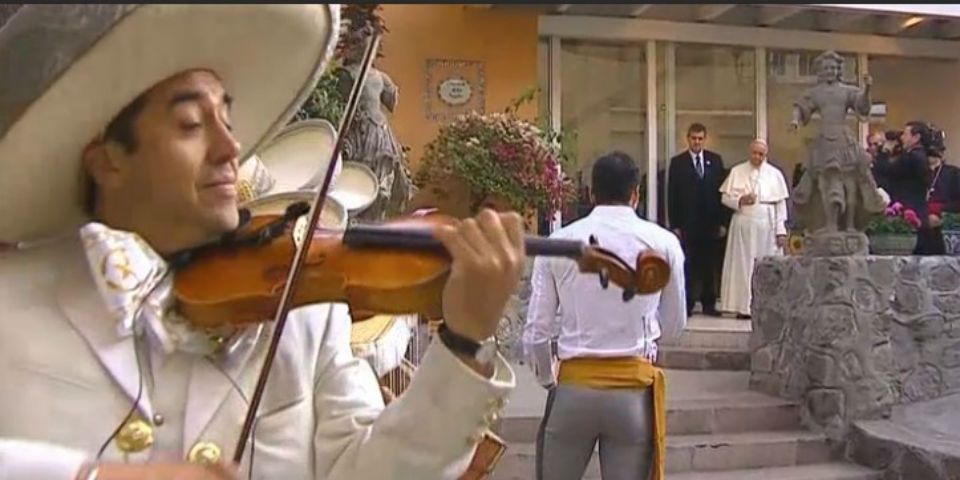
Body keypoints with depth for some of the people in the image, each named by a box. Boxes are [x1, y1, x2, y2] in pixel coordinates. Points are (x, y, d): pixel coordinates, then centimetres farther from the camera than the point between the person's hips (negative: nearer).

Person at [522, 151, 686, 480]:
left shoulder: (557, 243, -2)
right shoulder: (662, 242, -2)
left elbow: (535, 334, -1)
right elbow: (674, 327, 9)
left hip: (573, 389, 1)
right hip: (634, 391, 0)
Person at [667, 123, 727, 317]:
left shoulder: (715, 160, 8)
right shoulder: (677, 162, 2)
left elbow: (722, 191, 6)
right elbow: (673, 195, -1)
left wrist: (722, 221, 1)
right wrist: (674, 225, -6)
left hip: (711, 222, 2)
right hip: (687, 223, -2)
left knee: (709, 265, 7)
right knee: (687, 265, 1)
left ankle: (709, 304, 15)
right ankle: (687, 304, 8)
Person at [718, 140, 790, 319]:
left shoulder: (775, 174, 5)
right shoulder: (736, 171, 5)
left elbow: (781, 205, 3)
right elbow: (726, 197, 4)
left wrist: (781, 230, -2)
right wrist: (740, 200, -16)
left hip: (767, 227, 0)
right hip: (743, 226, 0)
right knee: (743, 266, 0)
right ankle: (743, 306, 5)